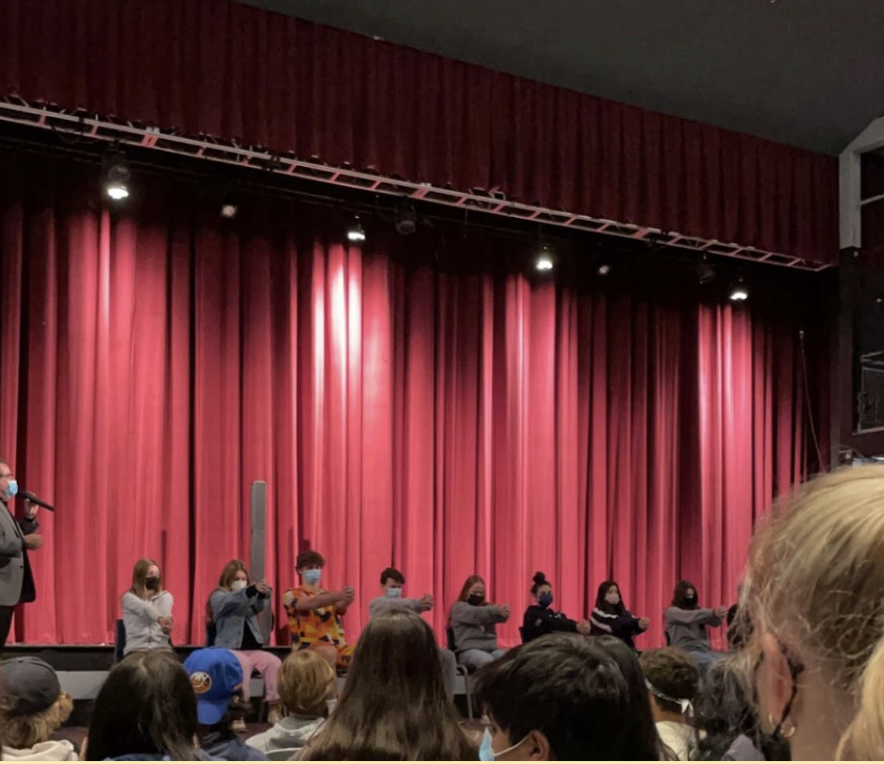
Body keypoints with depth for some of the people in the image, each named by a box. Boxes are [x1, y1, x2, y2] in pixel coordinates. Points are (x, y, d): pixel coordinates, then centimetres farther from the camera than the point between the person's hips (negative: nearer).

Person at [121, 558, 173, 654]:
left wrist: (167, 624, -36)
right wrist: (160, 619, -39)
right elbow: (145, 608, -16)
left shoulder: (165, 596, 15)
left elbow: (165, 612, -10)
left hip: (161, 648, 2)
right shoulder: (129, 597, 7)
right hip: (136, 649, -2)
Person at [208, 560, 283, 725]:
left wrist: (263, 594, -31)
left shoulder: (249, 597, 20)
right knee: (243, 663, -36)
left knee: (274, 662, -23)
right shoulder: (219, 596, 5)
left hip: (252, 649, 5)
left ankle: (274, 708, -19)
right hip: (229, 649, -5)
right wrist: (253, 589, -40)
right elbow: (231, 601, -19)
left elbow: (258, 606, -4)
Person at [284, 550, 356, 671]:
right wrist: (338, 596, -35)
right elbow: (311, 603, -18)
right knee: (329, 652, -38)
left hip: (338, 648, 5)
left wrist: (346, 598, -30)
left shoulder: (329, 595, 20)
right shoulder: (292, 595, 5)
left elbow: (341, 609, -4)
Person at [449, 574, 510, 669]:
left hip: (490, 648, 5)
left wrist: (503, 612, -28)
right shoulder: (459, 607, 6)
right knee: (487, 661, -37)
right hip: (469, 649, -5)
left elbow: (500, 616, -1)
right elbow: (476, 614, -17)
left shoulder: (486, 606, 21)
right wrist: (497, 610, -34)